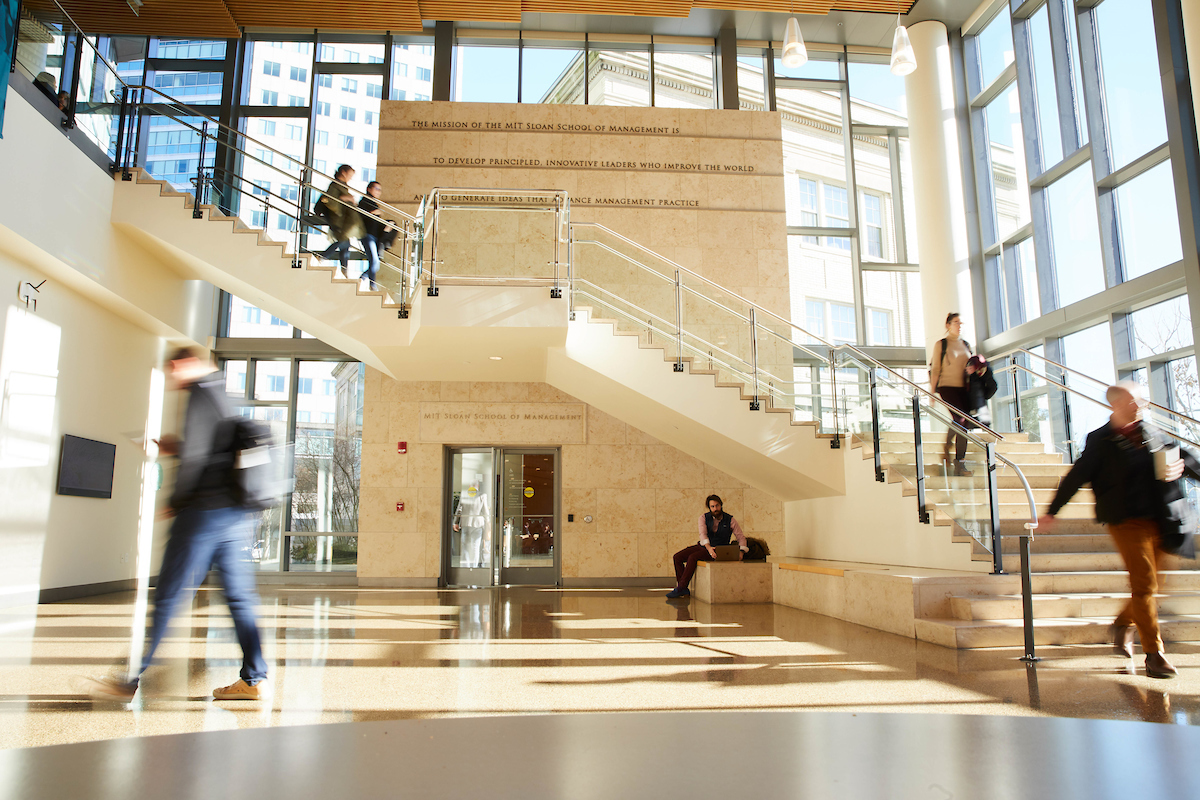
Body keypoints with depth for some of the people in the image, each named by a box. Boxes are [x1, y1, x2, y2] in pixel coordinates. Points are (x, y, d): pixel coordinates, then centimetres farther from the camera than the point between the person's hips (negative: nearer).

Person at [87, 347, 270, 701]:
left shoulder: (201, 395, -7)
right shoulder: (224, 399, 20)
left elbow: (195, 456, -15)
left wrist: (175, 502, -5)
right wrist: (178, 448, 22)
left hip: (204, 512, -9)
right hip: (235, 516, 9)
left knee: (167, 596, -1)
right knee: (239, 595, 6)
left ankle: (133, 680, 8)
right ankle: (254, 679, 7)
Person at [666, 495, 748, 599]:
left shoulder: (730, 520, -3)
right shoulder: (704, 517, 0)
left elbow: (741, 537, 0)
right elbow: (703, 534, -16)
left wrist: (741, 552, -19)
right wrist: (709, 548, -35)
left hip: (717, 550, -4)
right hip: (703, 546, 4)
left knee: (692, 557, -29)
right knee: (677, 557, -13)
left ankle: (680, 588, -26)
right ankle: (684, 589, -15)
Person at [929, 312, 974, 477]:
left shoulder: (966, 345, 17)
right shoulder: (941, 344, 3)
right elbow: (935, 370, 0)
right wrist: (933, 391, -6)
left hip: (964, 388, 5)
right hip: (947, 386, -5)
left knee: (964, 424, -1)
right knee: (959, 418, -23)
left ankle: (960, 465, 2)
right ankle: (946, 446, 3)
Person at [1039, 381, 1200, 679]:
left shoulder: (1151, 433, 12)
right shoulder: (1100, 440, -5)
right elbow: (1076, 477, -2)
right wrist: (1052, 512, -1)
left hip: (1158, 518, 6)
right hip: (1127, 519, -6)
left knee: (1152, 582, 10)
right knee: (1144, 584, -8)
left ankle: (1124, 624, 34)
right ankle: (1154, 654, -1)